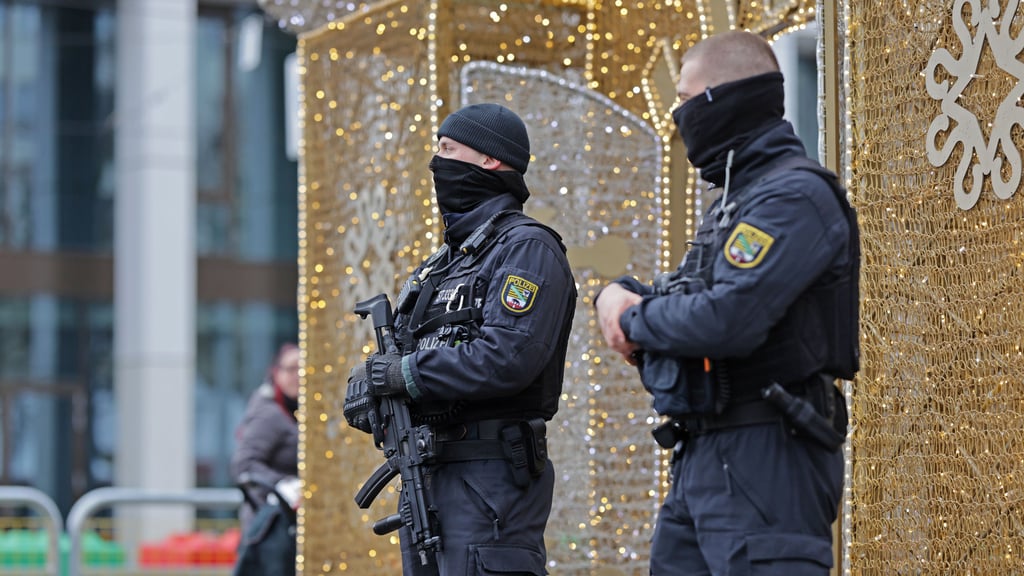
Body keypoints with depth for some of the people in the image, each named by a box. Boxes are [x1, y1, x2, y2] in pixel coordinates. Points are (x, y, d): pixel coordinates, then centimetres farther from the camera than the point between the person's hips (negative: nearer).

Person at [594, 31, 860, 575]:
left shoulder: (795, 196, -13)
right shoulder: (736, 197, 21)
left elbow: (729, 320, -24)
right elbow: (682, 295, 25)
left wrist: (635, 320, -7)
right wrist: (617, 295, 2)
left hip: (764, 462, -10)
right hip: (701, 461, 10)